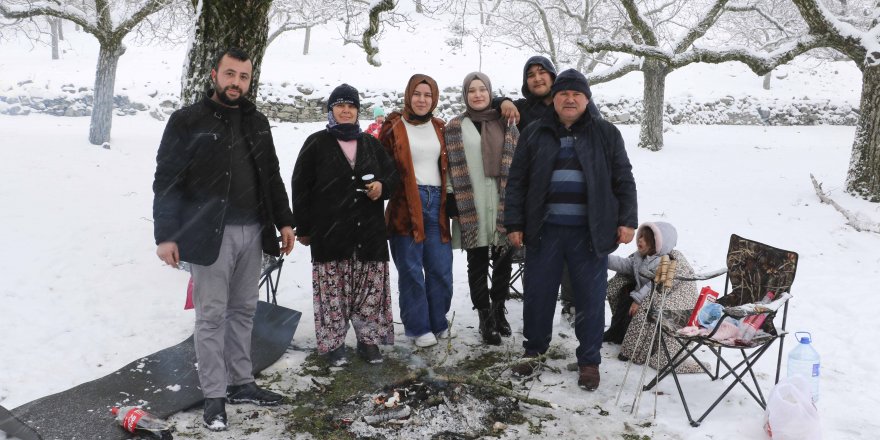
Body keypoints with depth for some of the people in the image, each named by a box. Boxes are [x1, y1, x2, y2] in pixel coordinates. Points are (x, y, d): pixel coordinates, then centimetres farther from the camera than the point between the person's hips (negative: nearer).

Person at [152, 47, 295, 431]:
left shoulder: (257, 122, 12)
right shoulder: (187, 121, -5)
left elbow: (272, 176, 17)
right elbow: (166, 180, -7)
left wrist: (284, 222, 13)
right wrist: (165, 235, -12)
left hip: (252, 231, 6)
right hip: (210, 233, -5)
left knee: (243, 310, 13)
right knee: (211, 315, 1)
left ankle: (241, 383, 26)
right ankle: (214, 396, 12)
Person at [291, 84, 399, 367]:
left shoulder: (370, 143, 14)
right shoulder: (317, 143, 3)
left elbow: (392, 174, 20)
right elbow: (301, 187, 1)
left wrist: (382, 186, -5)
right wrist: (303, 228, -2)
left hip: (369, 232, 4)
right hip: (329, 233, -3)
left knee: (371, 289, 5)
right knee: (333, 291, -1)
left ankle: (368, 339, 19)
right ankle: (334, 343, 13)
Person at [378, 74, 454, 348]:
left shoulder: (439, 128, 16)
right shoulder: (394, 126, 2)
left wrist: (450, 201, 14)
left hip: (436, 203, 4)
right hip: (406, 206, -4)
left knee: (441, 269, 5)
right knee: (412, 270, 0)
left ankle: (438, 322, 22)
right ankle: (418, 328, 12)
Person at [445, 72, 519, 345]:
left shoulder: (506, 125, 11)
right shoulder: (455, 128, 5)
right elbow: (453, 169, 1)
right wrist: (455, 204, -7)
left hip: (504, 204, 2)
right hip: (472, 207, -2)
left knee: (504, 260, 8)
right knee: (478, 263, 3)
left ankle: (499, 310, 28)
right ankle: (485, 319, 14)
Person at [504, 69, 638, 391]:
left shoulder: (606, 134, 5)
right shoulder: (534, 134, 6)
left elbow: (623, 180, 5)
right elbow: (517, 181, 5)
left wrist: (627, 220, -2)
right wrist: (514, 223, 0)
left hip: (590, 231, -1)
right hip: (545, 229, 1)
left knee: (591, 298, 6)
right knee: (537, 293, 10)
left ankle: (589, 361, 21)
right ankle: (534, 350, 30)